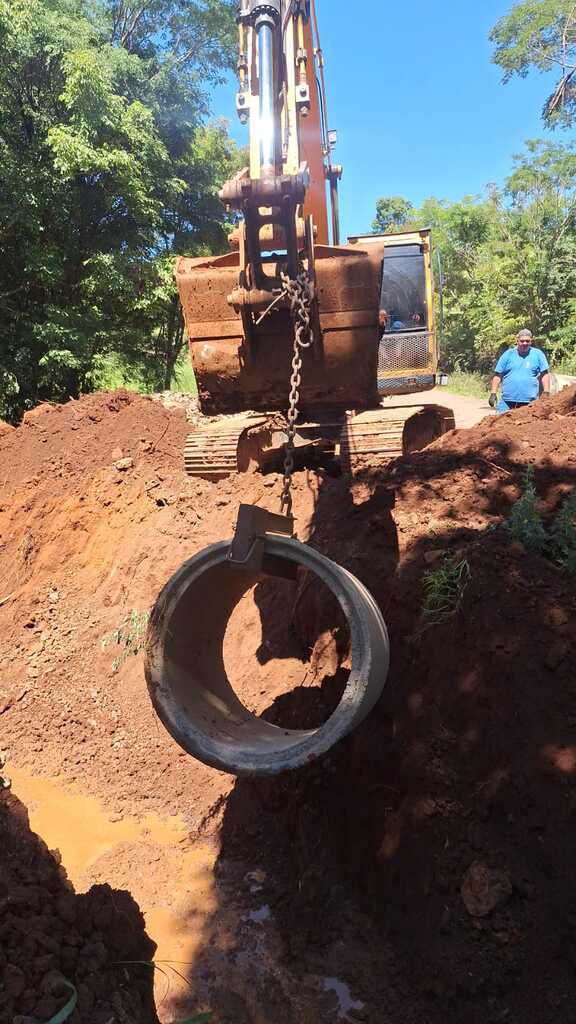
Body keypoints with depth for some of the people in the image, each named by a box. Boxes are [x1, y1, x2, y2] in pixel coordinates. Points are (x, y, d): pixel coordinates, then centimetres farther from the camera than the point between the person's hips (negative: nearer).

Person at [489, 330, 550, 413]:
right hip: (507, 401, 1)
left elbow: (545, 374, 8)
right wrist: (493, 393, 1)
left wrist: (546, 393, -1)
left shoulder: (538, 354, 8)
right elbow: (497, 375, 8)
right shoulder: (507, 354, 9)